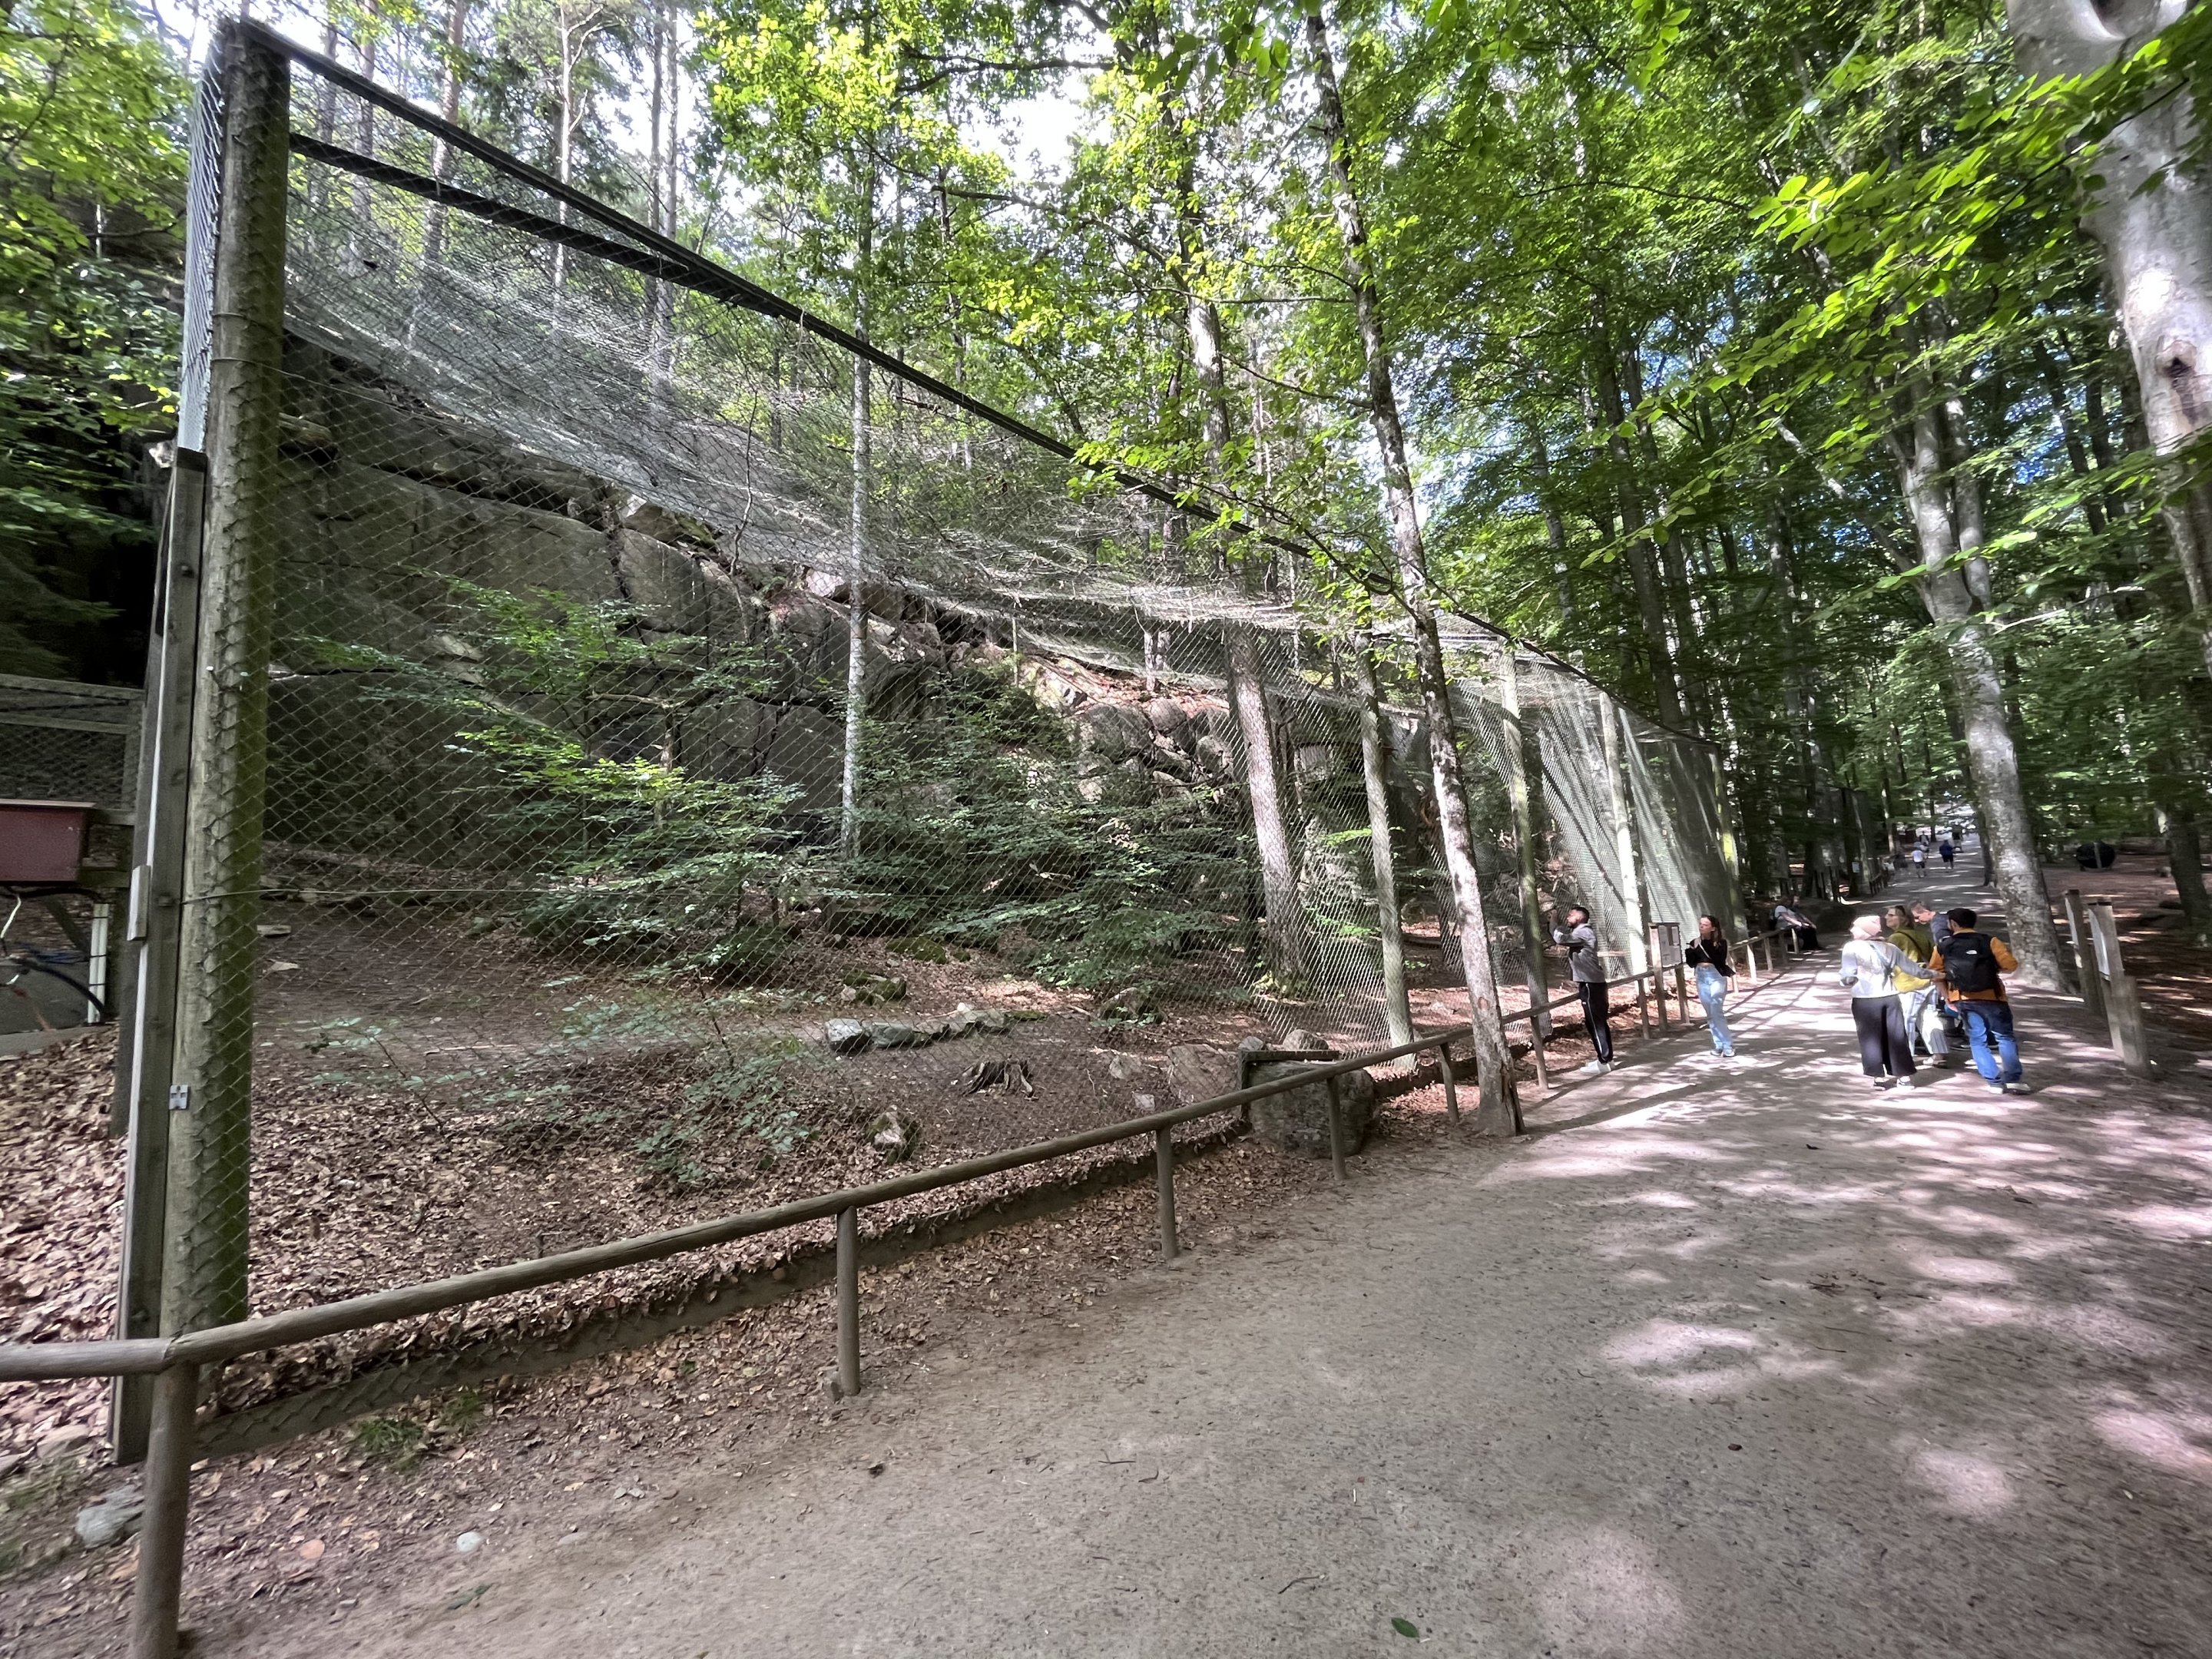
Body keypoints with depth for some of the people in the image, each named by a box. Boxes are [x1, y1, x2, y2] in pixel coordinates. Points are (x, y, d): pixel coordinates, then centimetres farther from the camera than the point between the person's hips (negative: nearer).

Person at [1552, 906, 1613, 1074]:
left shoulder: (1583, 932, -14)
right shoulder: (1580, 932, 18)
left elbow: (1560, 939, -23)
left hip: (1590, 984, -10)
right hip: (1591, 982, 10)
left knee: (1595, 1023, -7)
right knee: (1599, 1022, 12)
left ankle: (1604, 1061, -4)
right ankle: (1605, 1058, 18)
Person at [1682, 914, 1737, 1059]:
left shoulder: (1721, 942, -7)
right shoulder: (1694, 943, 5)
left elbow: (1720, 960, -19)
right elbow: (1691, 964, 4)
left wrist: (1703, 947, -24)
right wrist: (1689, 951, -14)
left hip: (1716, 977, -5)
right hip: (1701, 978, 5)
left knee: (1716, 1012, -12)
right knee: (1710, 1014, 9)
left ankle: (1728, 1046, -4)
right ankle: (1719, 1045, 18)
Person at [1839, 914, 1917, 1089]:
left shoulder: (1853, 948, -8)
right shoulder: (1889, 948, 9)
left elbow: (1848, 978, -13)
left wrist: (1841, 971, 8)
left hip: (1866, 999, -5)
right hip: (1890, 997, 5)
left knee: (1871, 1037, 5)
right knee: (1895, 1036, 14)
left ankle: (1880, 1077, 6)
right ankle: (1901, 1074, 21)